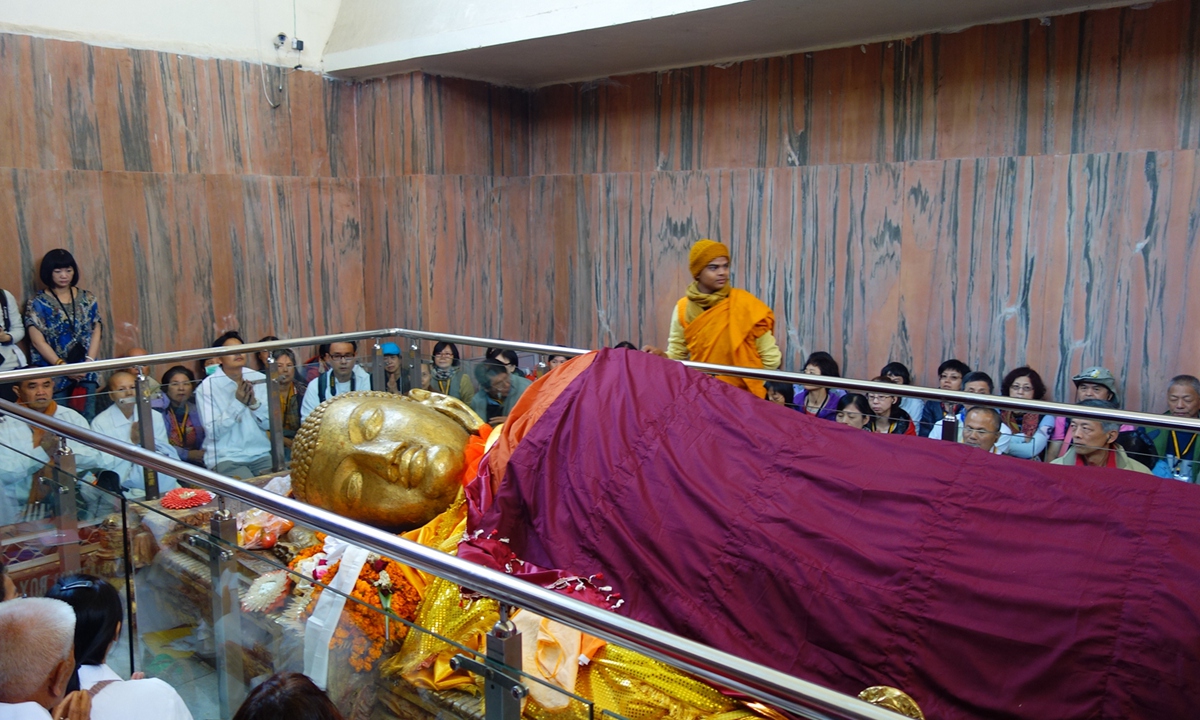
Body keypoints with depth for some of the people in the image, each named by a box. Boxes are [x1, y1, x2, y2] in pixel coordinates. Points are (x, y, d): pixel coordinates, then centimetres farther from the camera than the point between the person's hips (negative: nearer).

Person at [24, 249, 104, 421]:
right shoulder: (37, 304, -1)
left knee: (87, 419, 3)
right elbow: (38, 342, -6)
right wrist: (63, 366, -14)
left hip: (86, 372, 3)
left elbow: (96, 332, 6)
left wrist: (89, 362, -8)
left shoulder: (87, 299, 8)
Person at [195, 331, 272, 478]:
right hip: (226, 459, -4)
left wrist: (254, 402, -15)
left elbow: (269, 423, 3)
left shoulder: (259, 379, 5)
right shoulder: (207, 387, -5)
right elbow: (213, 432, -11)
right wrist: (237, 402, -19)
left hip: (261, 454, 4)